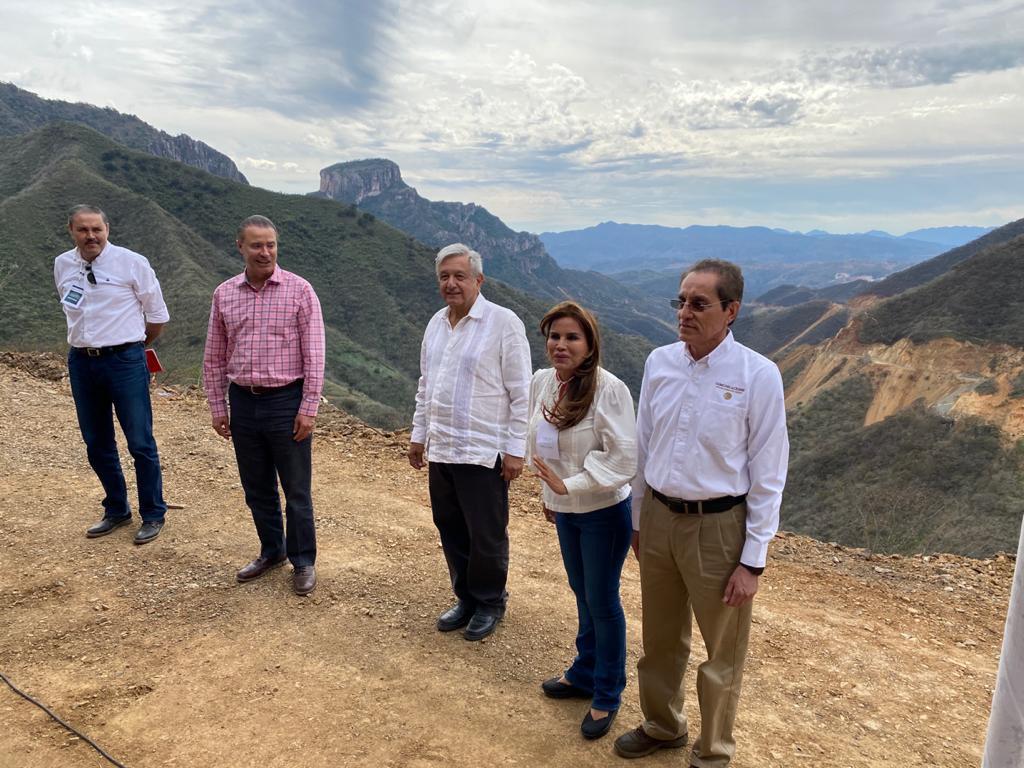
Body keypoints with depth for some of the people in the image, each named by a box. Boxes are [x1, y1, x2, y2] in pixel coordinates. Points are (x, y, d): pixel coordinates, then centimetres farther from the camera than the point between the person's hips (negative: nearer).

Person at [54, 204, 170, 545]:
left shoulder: (132, 263, -8)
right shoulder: (62, 265, 6)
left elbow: (157, 315, 1)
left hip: (124, 361, -5)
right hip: (81, 363, 5)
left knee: (140, 442, 0)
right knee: (97, 444, 13)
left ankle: (153, 515, 15)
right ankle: (116, 510, 30)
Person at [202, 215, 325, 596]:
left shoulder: (299, 290, -7)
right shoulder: (224, 294, 5)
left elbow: (314, 354, -8)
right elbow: (214, 357, 10)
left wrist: (309, 408, -12)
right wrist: (217, 407, 8)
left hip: (286, 401, -4)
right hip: (243, 403, 4)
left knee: (297, 491, 6)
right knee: (257, 488, 16)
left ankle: (303, 561, 21)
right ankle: (272, 550, 35)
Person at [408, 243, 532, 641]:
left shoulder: (503, 323, -11)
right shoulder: (436, 323, 10)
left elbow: (521, 393, -12)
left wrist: (514, 449, -13)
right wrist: (418, 435, 17)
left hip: (483, 453, -6)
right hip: (440, 450, 7)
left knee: (487, 536, 6)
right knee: (451, 531, 16)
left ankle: (490, 603, 28)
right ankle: (466, 598, 34)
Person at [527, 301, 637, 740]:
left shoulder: (609, 390, -23)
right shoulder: (541, 382, -4)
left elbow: (623, 458, -24)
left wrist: (569, 485, -26)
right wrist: (549, 493, 16)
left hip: (604, 512, -6)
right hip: (564, 510, 6)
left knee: (602, 601, 8)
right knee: (582, 595, 22)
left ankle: (607, 696, 28)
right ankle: (584, 674, 43)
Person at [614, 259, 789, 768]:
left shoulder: (758, 376, -15)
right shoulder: (659, 362, -2)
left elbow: (768, 474, -11)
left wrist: (752, 561, -11)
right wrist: (638, 520, 12)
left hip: (718, 525, -4)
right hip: (658, 518, 4)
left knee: (722, 653, 14)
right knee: (660, 639, 22)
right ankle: (662, 725, 47)